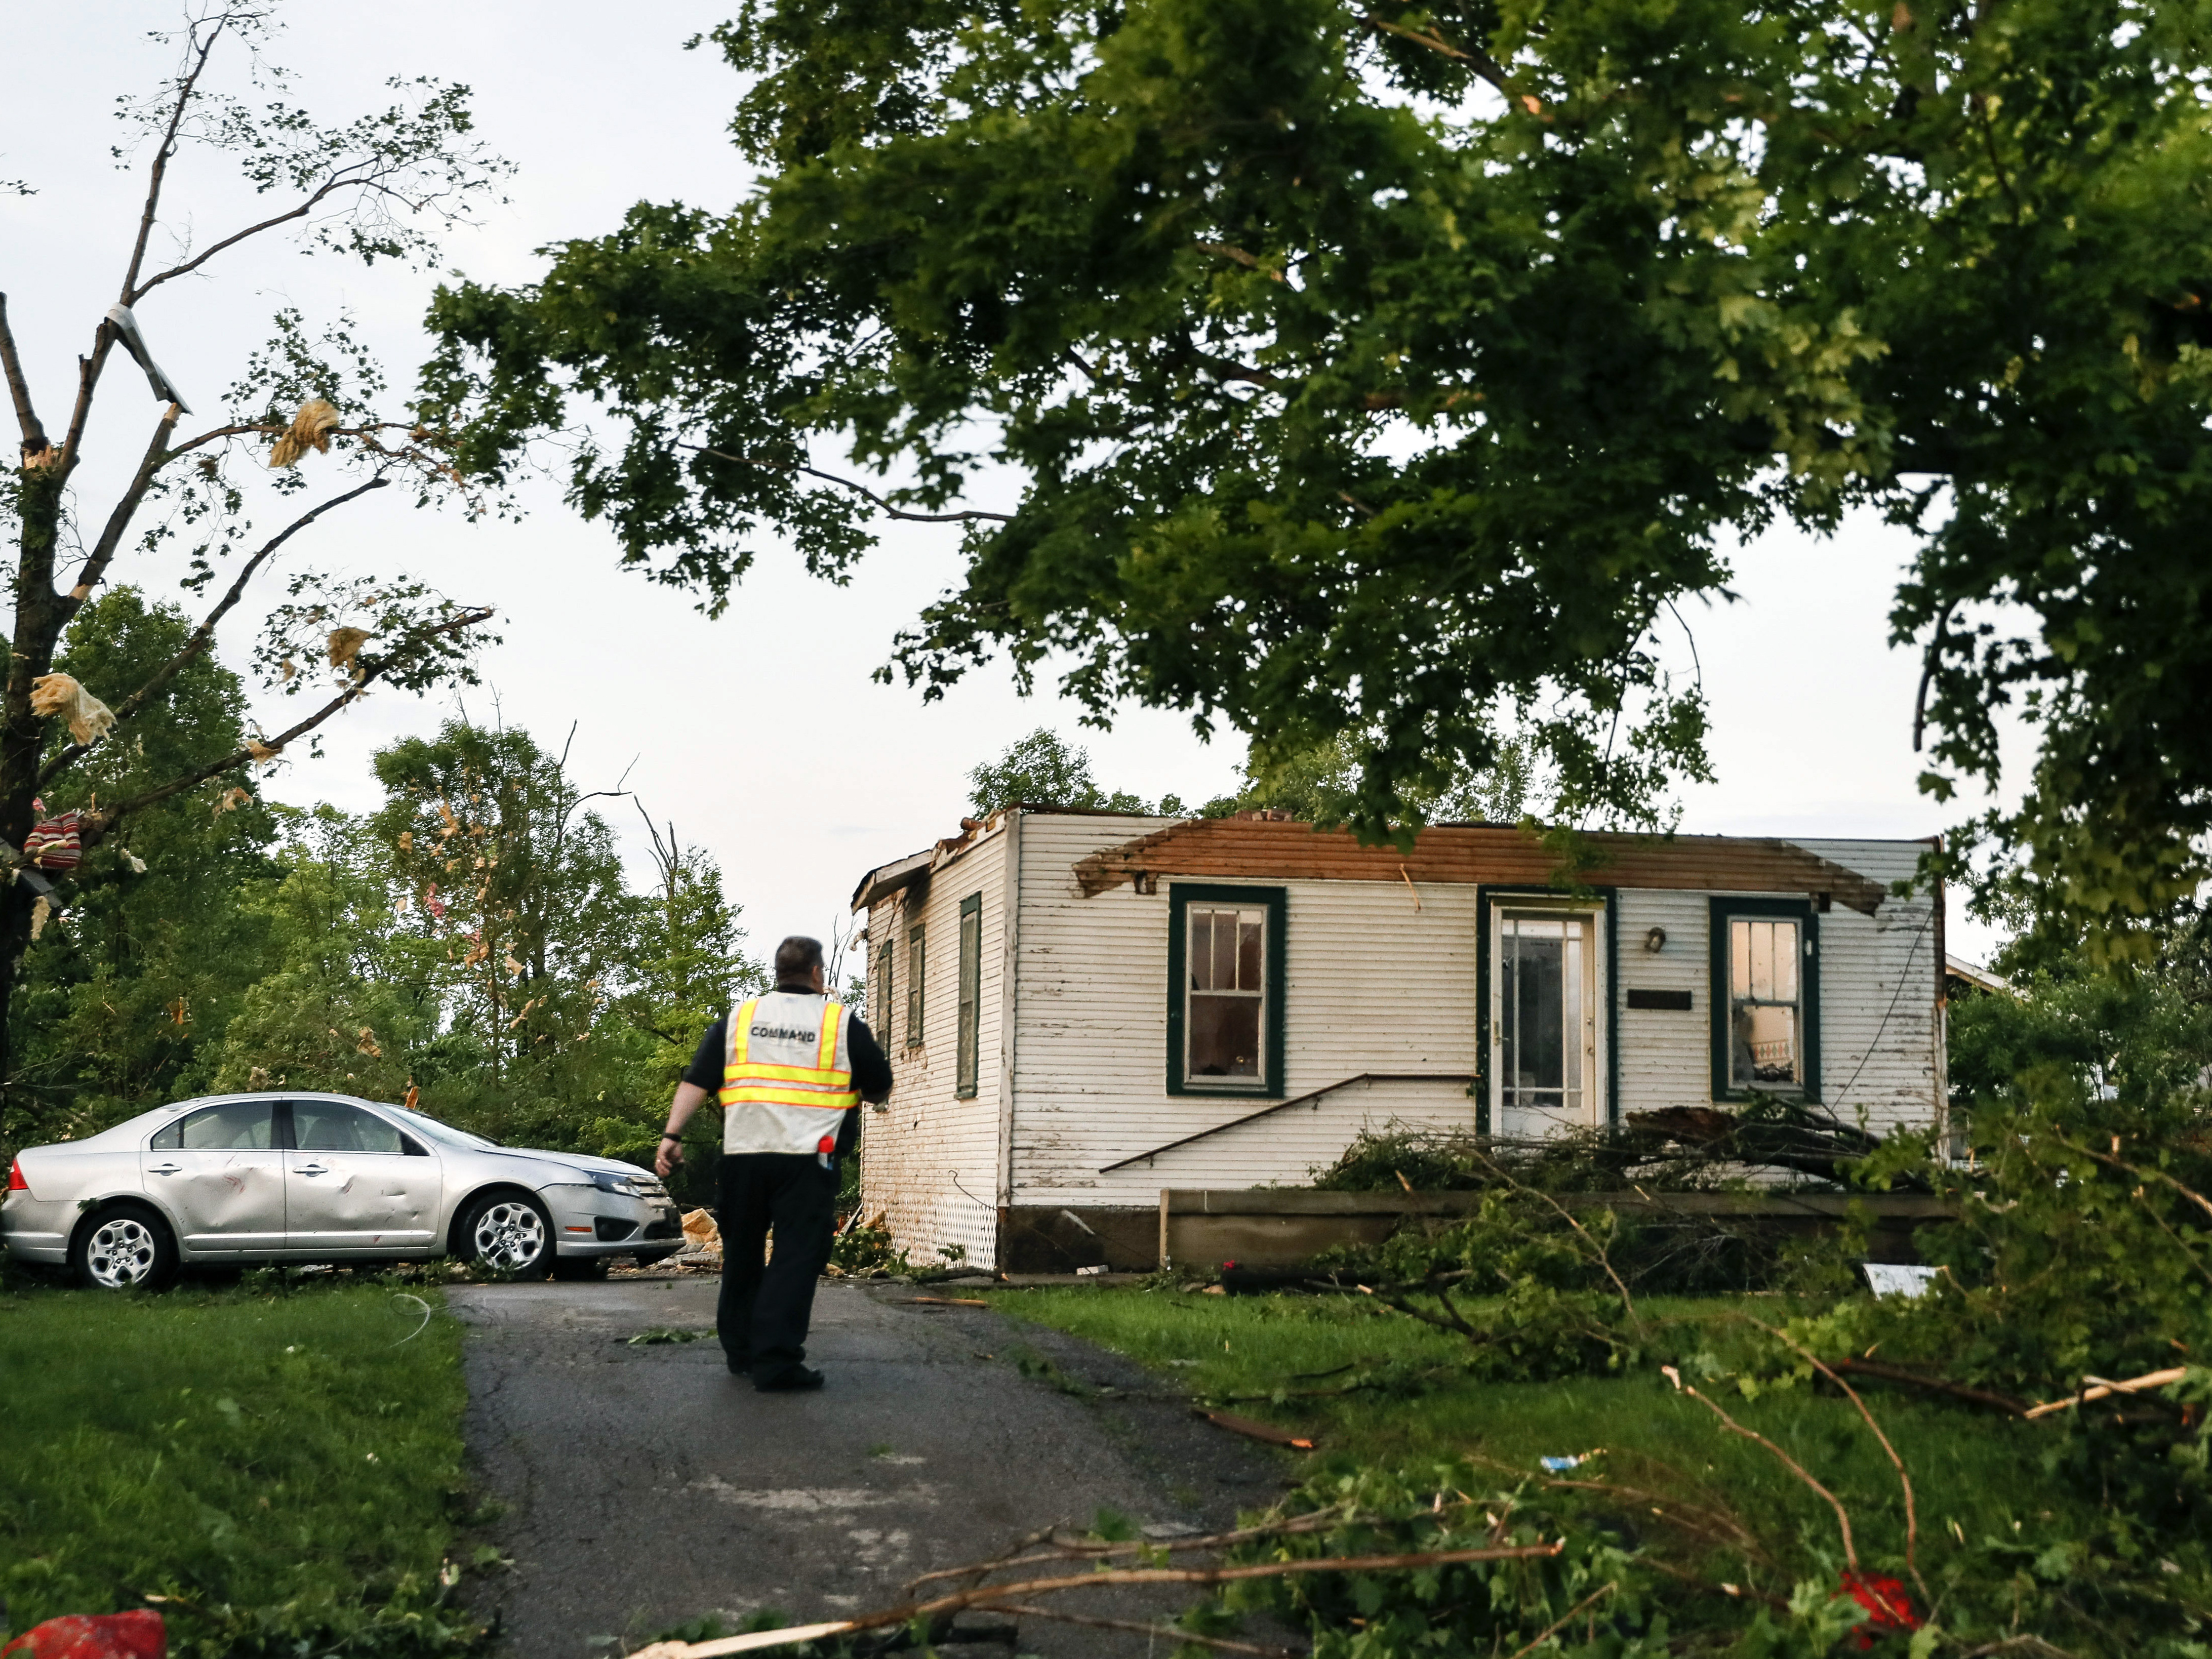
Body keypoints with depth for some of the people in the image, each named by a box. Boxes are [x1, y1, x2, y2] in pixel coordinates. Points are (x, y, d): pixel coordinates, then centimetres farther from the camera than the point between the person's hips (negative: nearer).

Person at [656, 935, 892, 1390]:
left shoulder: (738, 1019, 12)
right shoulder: (843, 1023, 4)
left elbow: (696, 1081, 5)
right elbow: (881, 1090, 13)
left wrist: (672, 1136, 3)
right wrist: (850, 1089, 32)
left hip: (743, 1153, 4)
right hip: (806, 1157, -4)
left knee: (742, 1252, 17)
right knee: (797, 1257, -3)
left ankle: (740, 1351, 27)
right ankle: (775, 1361, -10)